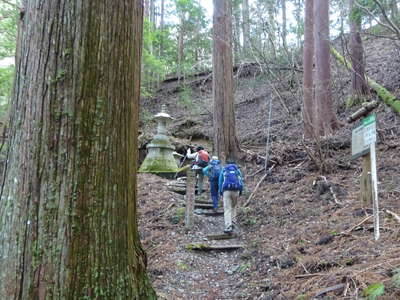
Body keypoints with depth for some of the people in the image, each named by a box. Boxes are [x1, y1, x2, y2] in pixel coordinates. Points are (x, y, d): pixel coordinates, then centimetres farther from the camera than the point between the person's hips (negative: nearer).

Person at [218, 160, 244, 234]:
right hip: (236, 191, 2)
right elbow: (241, 181, 11)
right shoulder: (237, 170, 18)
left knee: (227, 210, -3)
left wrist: (221, 193, 18)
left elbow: (220, 182, 14)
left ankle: (228, 228, -12)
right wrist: (240, 192, 15)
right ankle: (232, 224, 19)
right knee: (233, 207, 23)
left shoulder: (223, 170, 17)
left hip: (226, 191, -1)